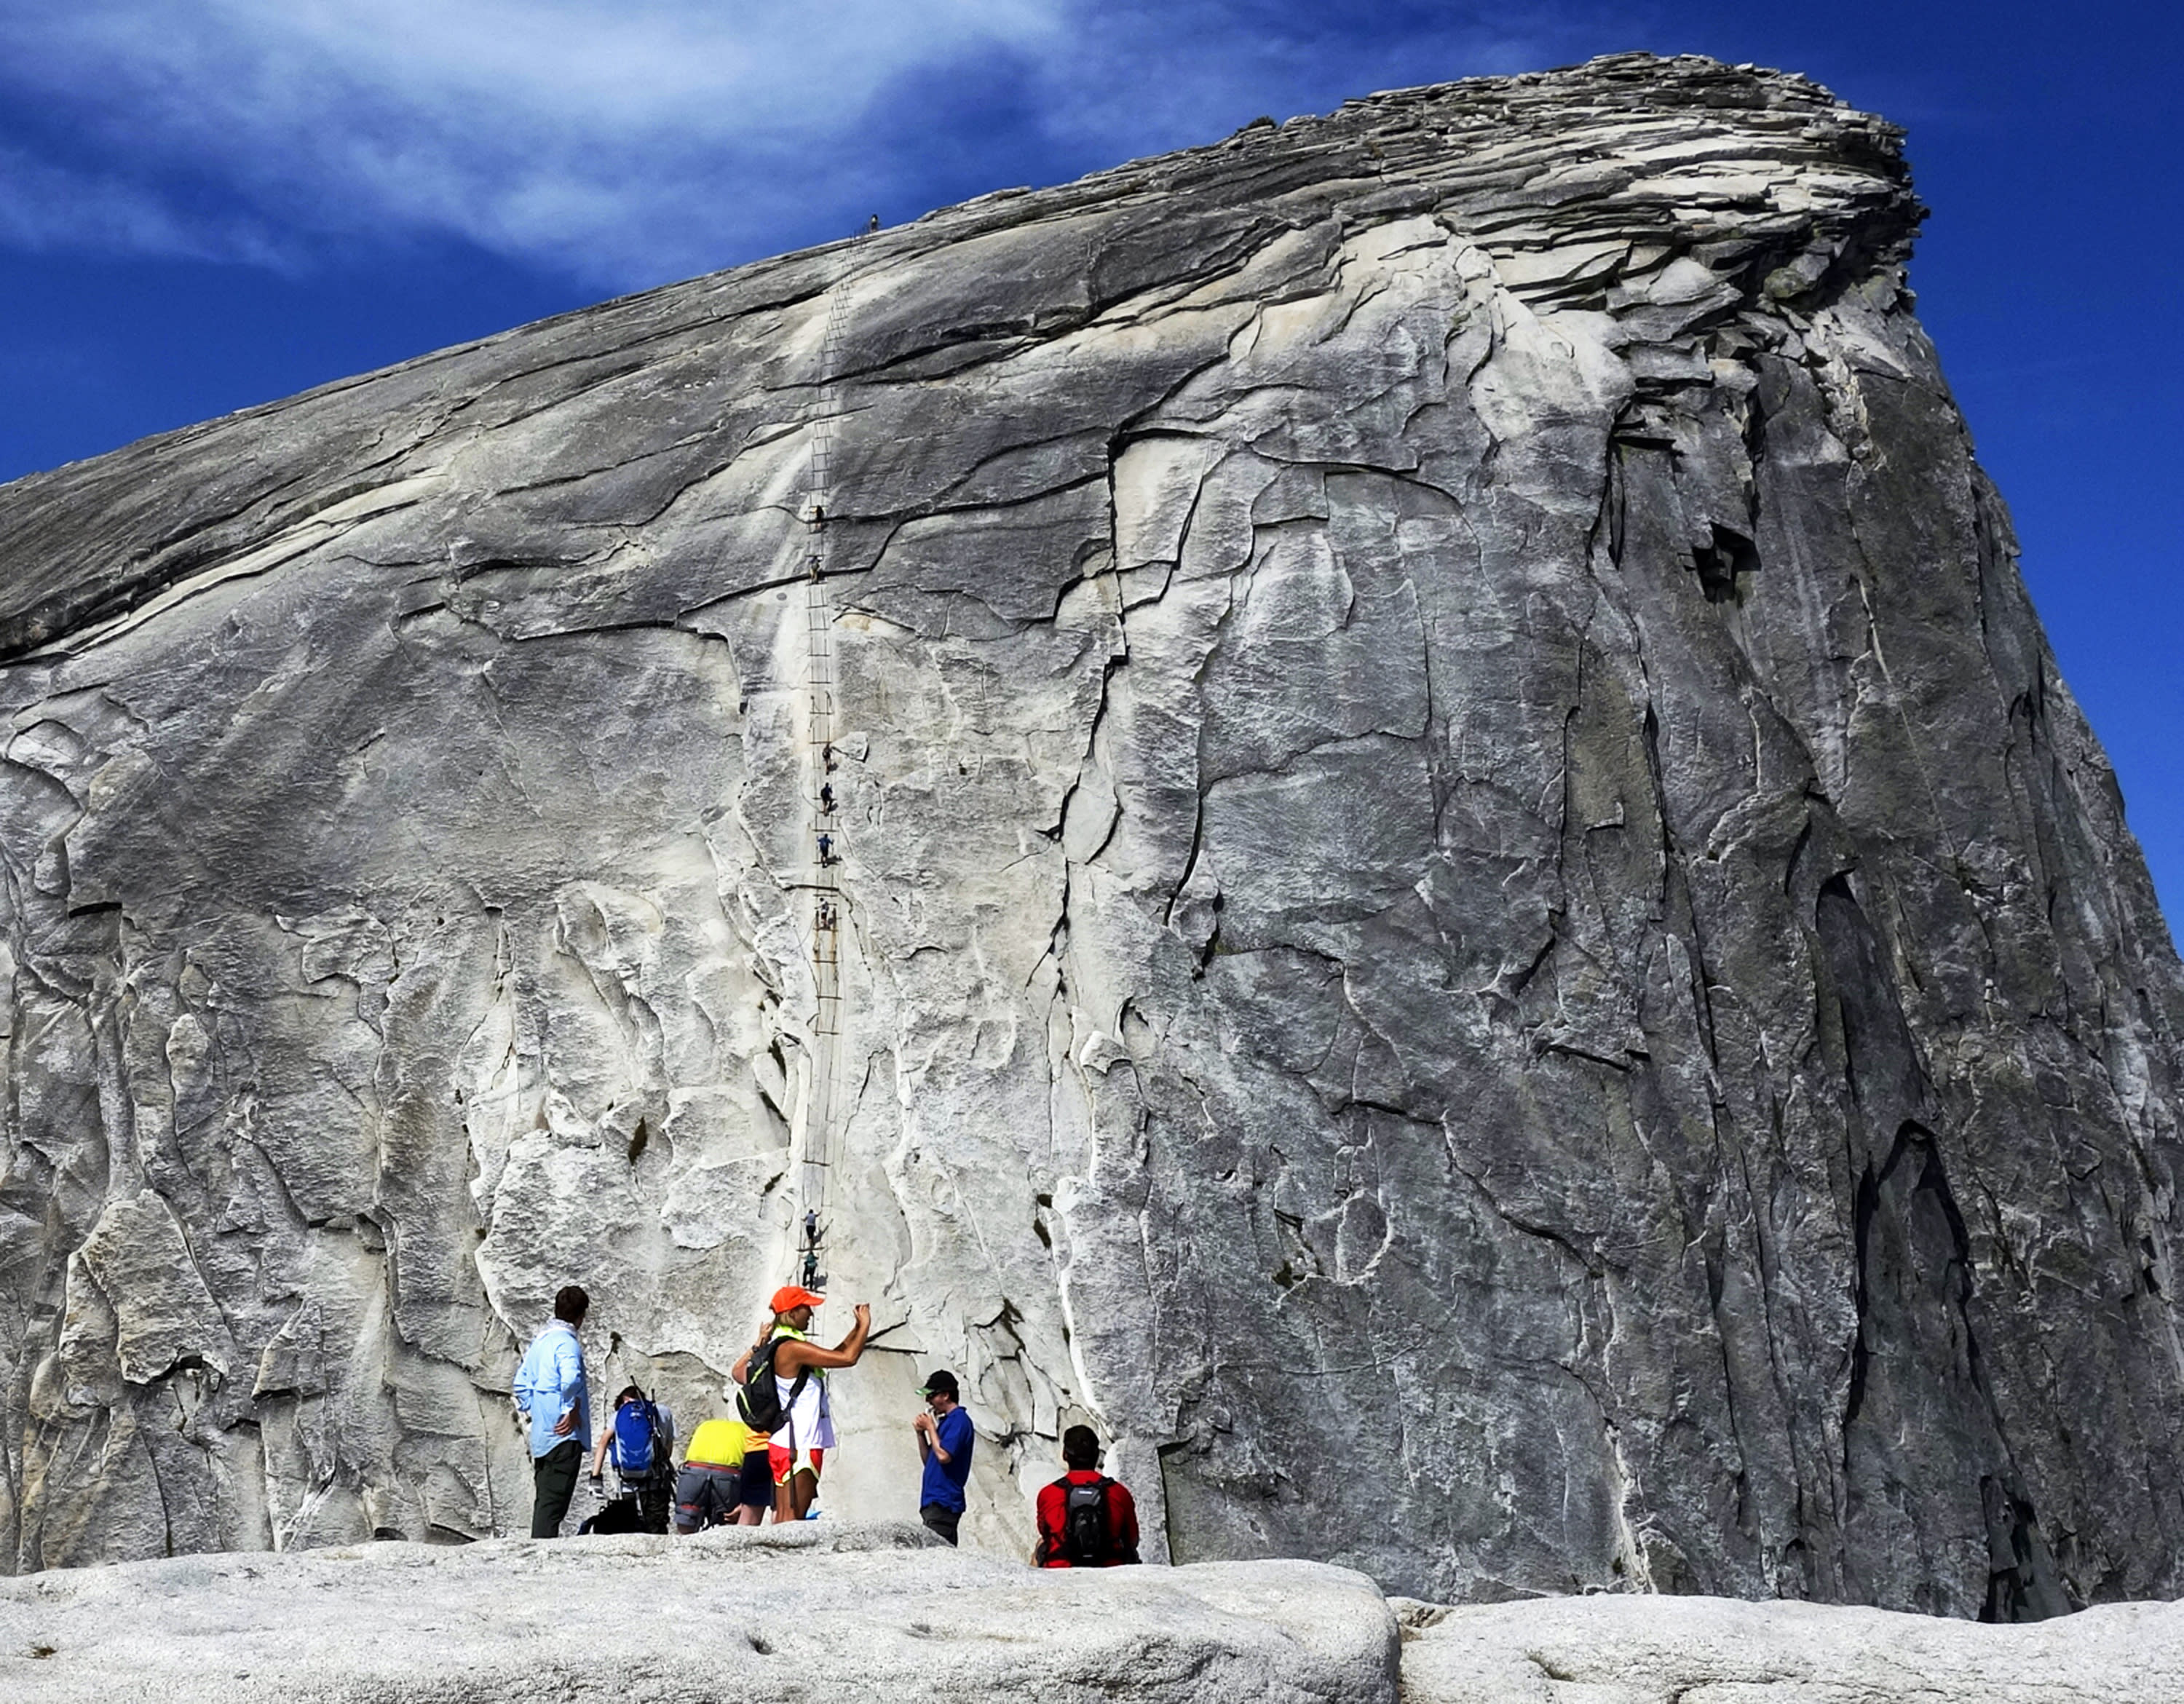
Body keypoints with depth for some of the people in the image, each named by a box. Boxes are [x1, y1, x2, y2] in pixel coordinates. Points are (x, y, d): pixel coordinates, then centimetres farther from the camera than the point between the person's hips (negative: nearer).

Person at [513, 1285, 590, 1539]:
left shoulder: (539, 1341, 15)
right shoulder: (567, 1342, -13)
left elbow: (522, 1383, 18)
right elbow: (570, 1379, -30)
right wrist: (573, 1411, -18)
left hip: (540, 1437, 9)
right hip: (564, 1435, -9)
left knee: (544, 1499, 14)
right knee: (554, 1500, -8)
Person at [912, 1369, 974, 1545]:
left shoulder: (959, 1420, -10)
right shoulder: (946, 1421, 20)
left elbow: (943, 1456, -21)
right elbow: (928, 1460, 23)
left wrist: (930, 1427, -8)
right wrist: (921, 1433, 9)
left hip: (943, 1502, -10)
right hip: (935, 1501, 10)